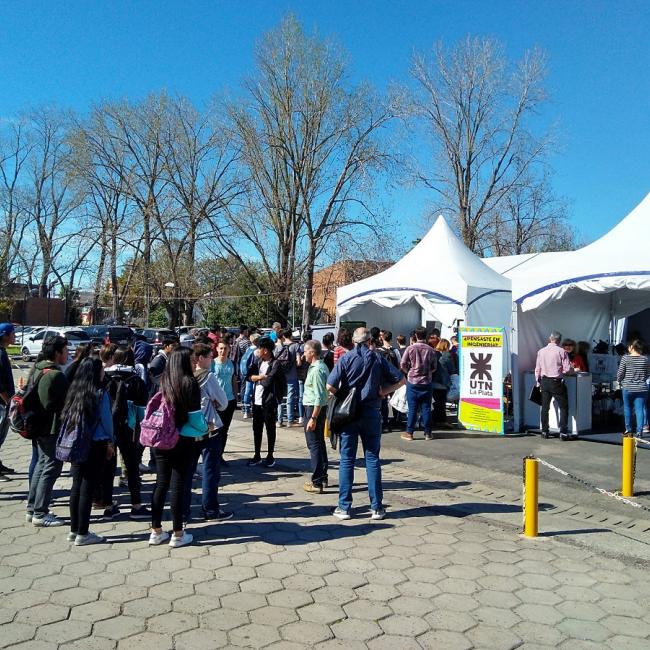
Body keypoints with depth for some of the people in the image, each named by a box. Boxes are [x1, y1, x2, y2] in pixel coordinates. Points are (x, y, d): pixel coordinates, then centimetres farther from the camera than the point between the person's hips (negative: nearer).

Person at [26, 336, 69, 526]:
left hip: (40, 426, 10)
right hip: (54, 429, -10)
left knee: (42, 464, 20)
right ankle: (40, 514, 4)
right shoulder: (56, 375, -22)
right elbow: (69, 400, -17)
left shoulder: (36, 369, 7)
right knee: (51, 469, -1)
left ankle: (32, 509, 27)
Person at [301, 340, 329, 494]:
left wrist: (313, 418, -25)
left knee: (314, 445, -5)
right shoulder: (322, 366, 11)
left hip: (313, 408, -10)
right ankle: (322, 477, 28)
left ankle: (317, 483, 0)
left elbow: (319, 397, -24)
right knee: (319, 443, 17)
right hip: (320, 408, 10)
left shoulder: (316, 370, -20)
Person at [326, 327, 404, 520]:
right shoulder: (378, 359, 1)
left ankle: (344, 507, 8)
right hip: (371, 413, 1)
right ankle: (376, 507, 10)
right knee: (373, 459, 8)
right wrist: (382, 392, 5)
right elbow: (400, 380, 1)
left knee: (347, 460, 5)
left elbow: (330, 386, -13)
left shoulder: (346, 358, -5)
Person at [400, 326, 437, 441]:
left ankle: (409, 432, 7)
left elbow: (403, 365, -5)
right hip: (427, 382, 1)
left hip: (412, 382, -1)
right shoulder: (430, 350, -3)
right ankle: (427, 433, 12)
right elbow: (434, 367, 4)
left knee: (412, 408, 3)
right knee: (426, 408, 7)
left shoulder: (410, 348, -8)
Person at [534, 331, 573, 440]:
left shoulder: (541, 351, 3)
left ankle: (544, 431, 17)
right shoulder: (561, 351, -10)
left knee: (545, 407, 13)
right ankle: (563, 432, 0)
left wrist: (538, 382, 18)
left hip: (544, 381, 4)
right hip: (556, 382, -4)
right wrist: (572, 371, 11)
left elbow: (537, 369, 7)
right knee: (563, 407, 5)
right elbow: (567, 369, -12)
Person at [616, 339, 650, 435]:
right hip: (641, 388, 2)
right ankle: (639, 430, 0)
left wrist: (619, 381, 15)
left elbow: (620, 373, -5)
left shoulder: (626, 358, -7)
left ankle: (628, 429, 17)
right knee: (639, 409, 3)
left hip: (628, 388, -1)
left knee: (627, 408, 12)